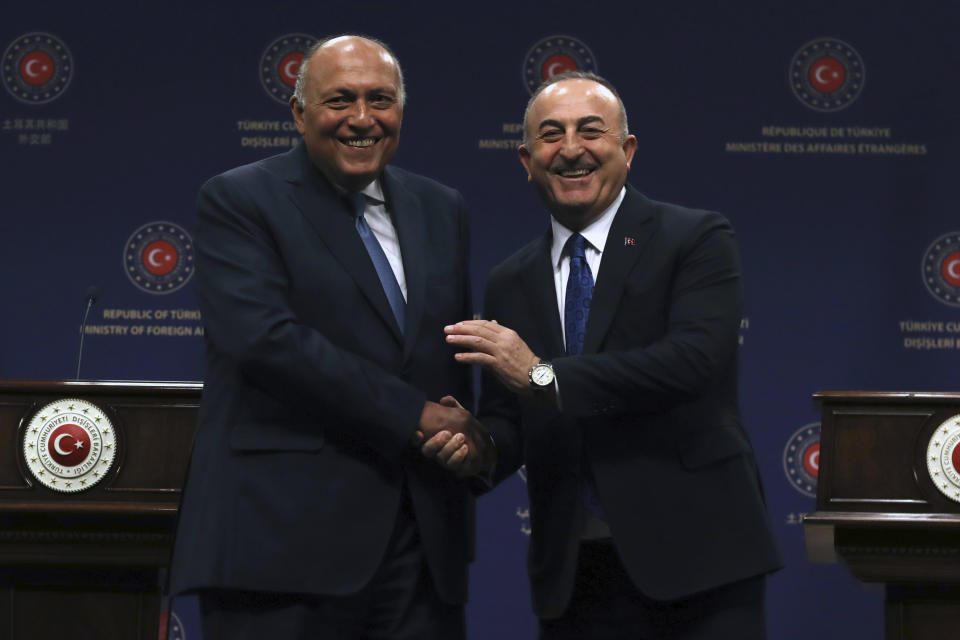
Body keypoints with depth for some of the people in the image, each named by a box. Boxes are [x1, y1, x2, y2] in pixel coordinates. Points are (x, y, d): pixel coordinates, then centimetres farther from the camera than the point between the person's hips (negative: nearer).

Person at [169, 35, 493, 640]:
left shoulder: (441, 210, 18)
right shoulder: (238, 200, -1)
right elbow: (263, 337, -15)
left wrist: (458, 425, 1)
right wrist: (415, 417, -13)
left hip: (421, 540, 5)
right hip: (286, 539, -5)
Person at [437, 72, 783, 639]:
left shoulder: (697, 240, -2)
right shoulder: (511, 283, 13)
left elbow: (693, 358, -18)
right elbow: (507, 420, 14)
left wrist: (545, 376, -19)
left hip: (696, 560, -4)